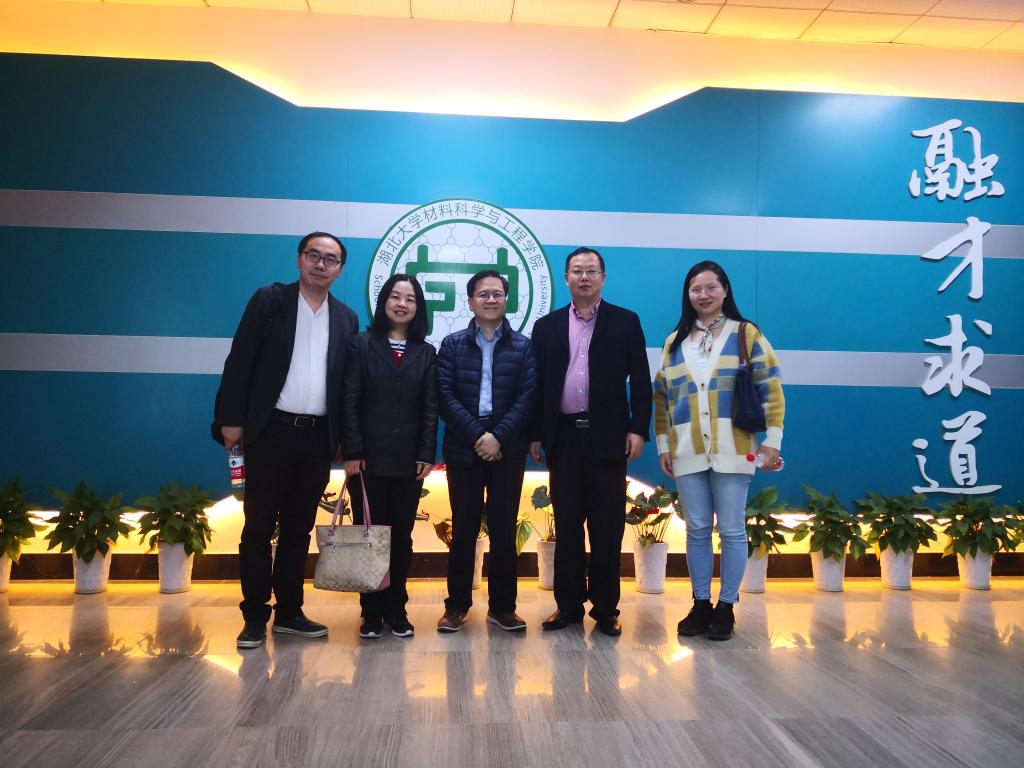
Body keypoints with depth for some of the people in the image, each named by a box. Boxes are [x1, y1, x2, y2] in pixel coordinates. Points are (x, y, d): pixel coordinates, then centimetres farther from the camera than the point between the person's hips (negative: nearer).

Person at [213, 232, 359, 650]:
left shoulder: (346, 318, 10)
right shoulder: (269, 300, 2)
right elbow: (239, 361, -2)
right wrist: (231, 419, -9)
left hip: (318, 437, 3)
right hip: (271, 431, -3)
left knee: (299, 529, 11)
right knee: (258, 527, 4)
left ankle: (289, 611, 22)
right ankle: (255, 616, 15)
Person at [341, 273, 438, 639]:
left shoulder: (426, 353, 9)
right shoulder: (361, 345, 3)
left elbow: (430, 407, 4)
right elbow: (349, 402, -3)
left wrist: (427, 454, -5)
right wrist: (353, 452, -10)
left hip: (409, 459, 2)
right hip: (368, 457, -1)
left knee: (401, 536, 7)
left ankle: (396, 610, 18)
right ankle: (371, 612, 15)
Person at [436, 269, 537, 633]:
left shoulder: (523, 346, 6)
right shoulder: (452, 344, 6)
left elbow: (527, 397, -3)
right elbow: (446, 396, -3)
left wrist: (499, 437, -14)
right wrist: (477, 435, -13)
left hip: (508, 450, 0)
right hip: (464, 448, 0)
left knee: (504, 529, 6)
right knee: (463, 529, 6)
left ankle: (502, 606, 18)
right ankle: (457, 604, 18)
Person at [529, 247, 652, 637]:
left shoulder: (625, 322, 5)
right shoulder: (547, 326, 10)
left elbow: (640, 380, 2)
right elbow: (538, 385, 8)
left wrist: (638, 429, -6)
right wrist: (535, 434, 4)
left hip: (607, 437, -2)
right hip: (563, 437, 2)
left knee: (607, 527, 4)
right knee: (567, 525, 9)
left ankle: (606, 608, 16)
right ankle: (569, 605, 19)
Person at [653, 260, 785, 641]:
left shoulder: (747, 334, 3)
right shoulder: (675, 342, 12)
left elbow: (770, 390, 0)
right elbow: (662, 397, 13)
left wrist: (772, 441, -6)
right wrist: (663, 444, 8)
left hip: (732, 450, -3)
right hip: (687, 451, 3)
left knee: (732, 530, 3)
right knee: (697, 530, 9)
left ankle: (726, 607, 15)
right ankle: (700, 605, 19)